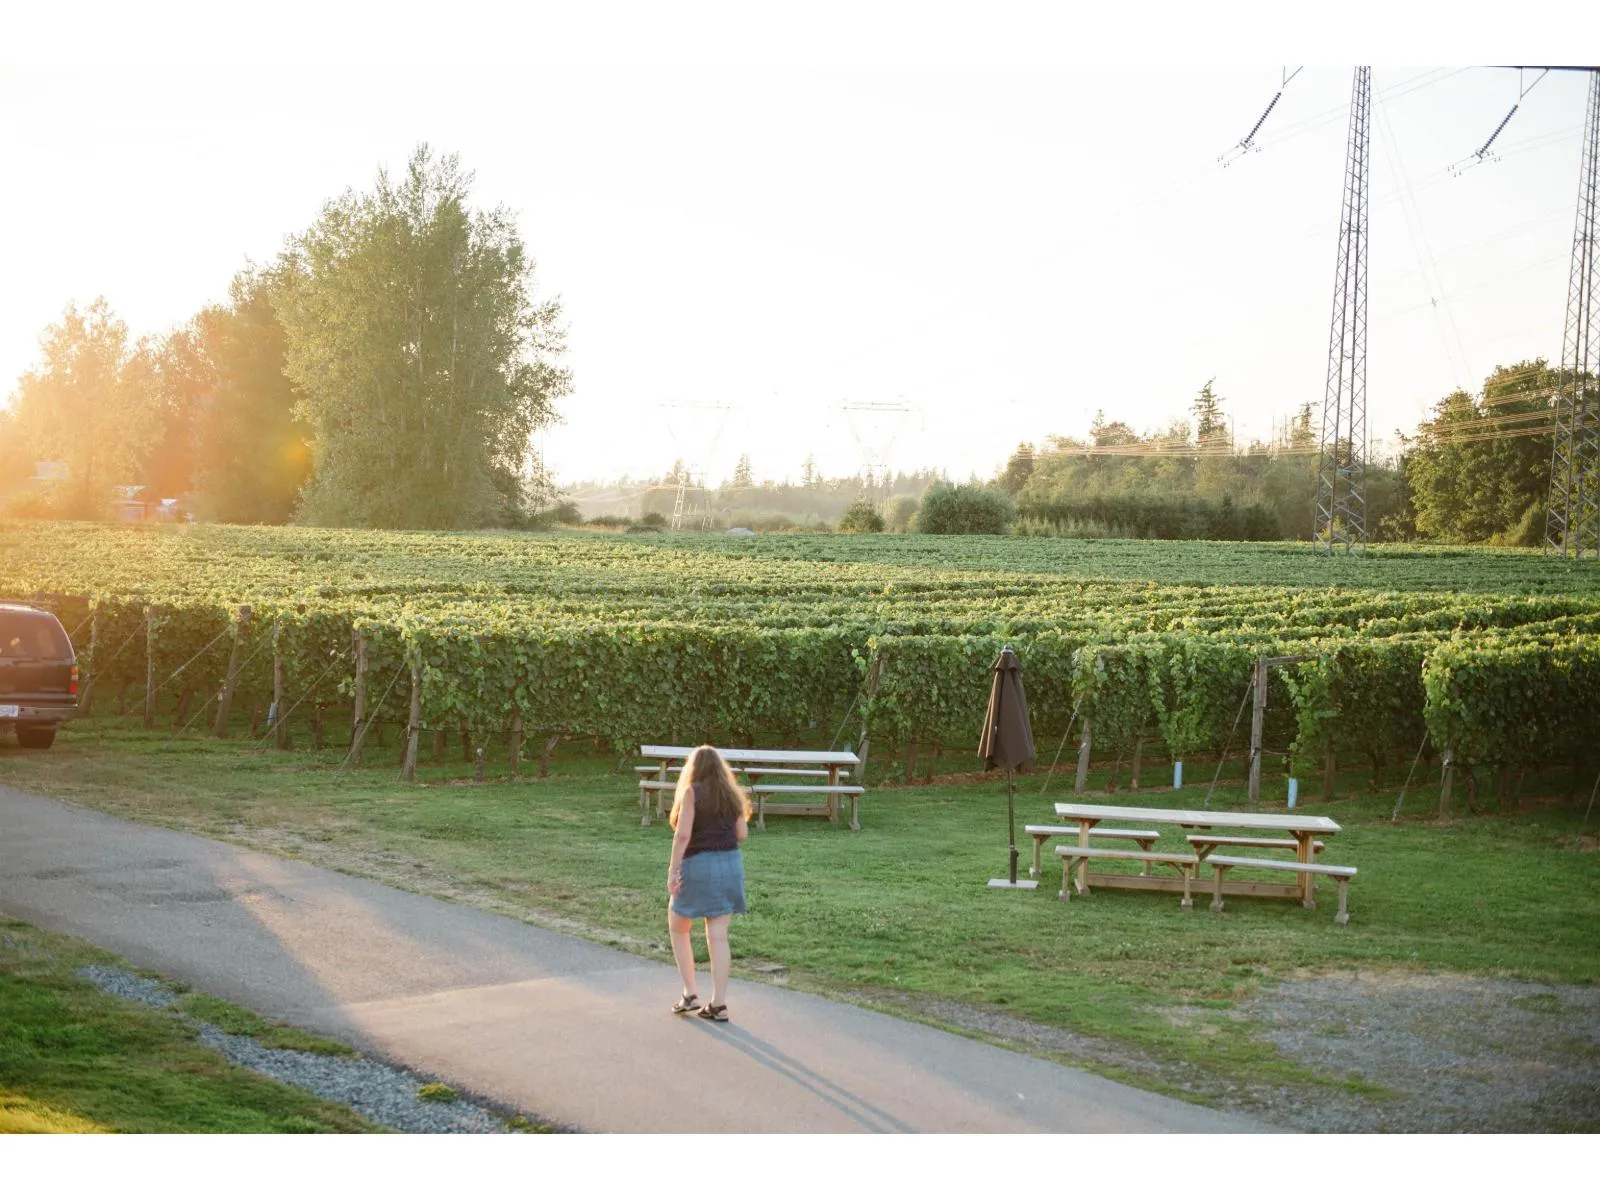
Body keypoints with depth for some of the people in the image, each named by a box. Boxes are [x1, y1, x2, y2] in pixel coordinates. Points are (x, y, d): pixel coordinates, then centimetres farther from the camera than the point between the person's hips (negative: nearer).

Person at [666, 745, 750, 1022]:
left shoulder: (692, 793, -6)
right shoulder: (732, 794, 9)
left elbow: (682, 835, -15)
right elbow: (743, 833, 8)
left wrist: (673, 869, -14)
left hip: (697, 865, -4)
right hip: (730, 864, 5)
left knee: (678, 929, 14)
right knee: (718, 936, 4)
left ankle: (690, 994, 9)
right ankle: (718, 1004, 1)